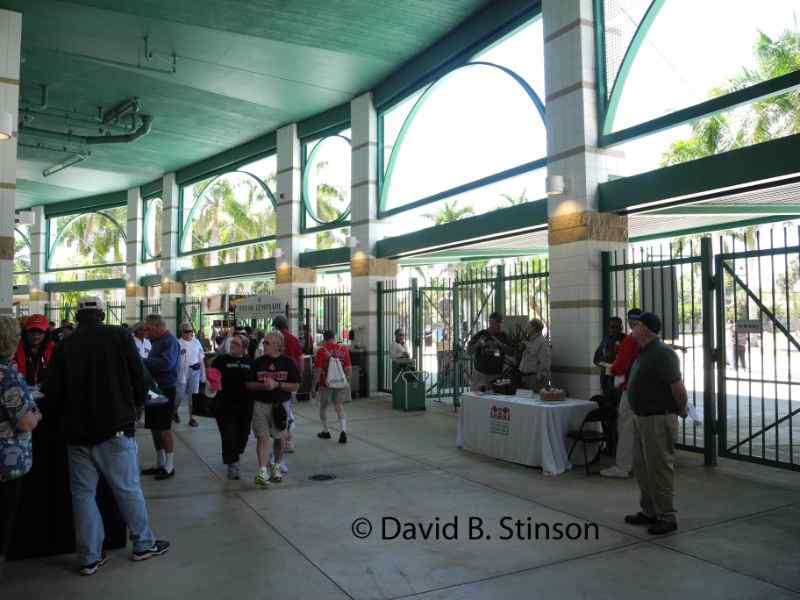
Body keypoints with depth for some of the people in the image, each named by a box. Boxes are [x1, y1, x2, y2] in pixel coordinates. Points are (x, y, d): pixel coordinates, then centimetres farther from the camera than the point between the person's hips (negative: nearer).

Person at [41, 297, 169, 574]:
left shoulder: (64, 346, -1)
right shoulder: (119, 336, -6)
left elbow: (52, 392, -1)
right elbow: (138, 375, -3)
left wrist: (67, 417, 18)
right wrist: (136, 404, 16)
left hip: (77, 432, 2)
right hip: (115, 427, -2)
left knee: (83, 493, 11)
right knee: (128, 489, 9)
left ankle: (90, 557, 18)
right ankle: (144, 544, 20)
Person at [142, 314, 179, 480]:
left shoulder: (170, 341, -14)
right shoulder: (157, 341, 14)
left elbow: (166, 363, -28)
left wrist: (143, 361, -22)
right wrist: (143, 361, -1)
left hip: (165, 390, -9)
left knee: (164, 428, -2)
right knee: (154, 427, 13)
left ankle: (169, 466, 9)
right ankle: (160, 464, 25)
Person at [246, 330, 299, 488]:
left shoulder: (287, 362, -2)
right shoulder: (257, 362, 3)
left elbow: (295, 386, -3)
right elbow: (249, 384, 4)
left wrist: (277, 384, -15)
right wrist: (262, 385, -14)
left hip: (280, 405, 0)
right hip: (260, 404, 0)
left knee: (280, 438, 9)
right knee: (262, 437, -6)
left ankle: (277, 467, 29)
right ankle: (262, 471, -6)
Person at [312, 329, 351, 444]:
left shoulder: (322, 350, -9)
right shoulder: (343, 349, 0)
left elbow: (318, 370, -11)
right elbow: (349, 368, 1)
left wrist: (314, 385, -2)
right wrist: (347, 381, 13)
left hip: (326, 383, -2)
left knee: (323, 407, 17)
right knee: (339, 407, 7)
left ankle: (325, 431, 26)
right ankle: (343, 430, -13)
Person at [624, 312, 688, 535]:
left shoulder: (662, 354, -20)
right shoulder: (644, 353, 12)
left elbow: (677, 387, -20)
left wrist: (682, 409, -8)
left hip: (658, 420, -10)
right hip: (641, 417, 10)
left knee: (659, 468, -1)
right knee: (641, 467, 16)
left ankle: (667, 517, 11)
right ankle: (649, 512, 28)